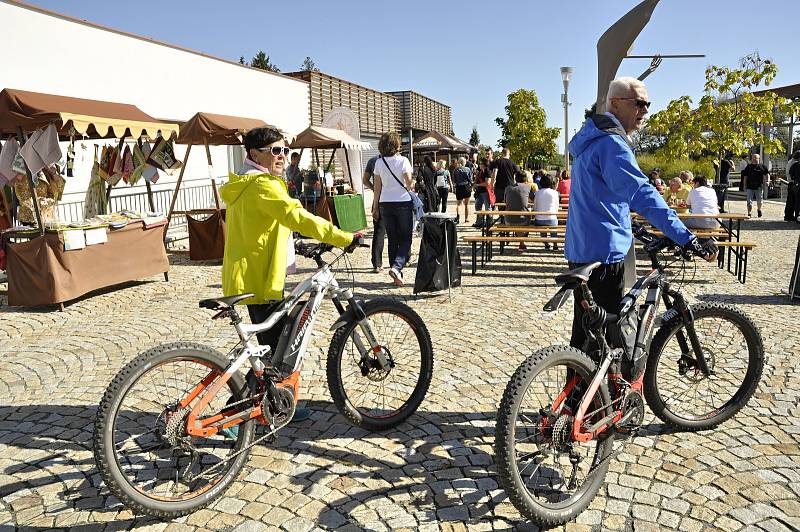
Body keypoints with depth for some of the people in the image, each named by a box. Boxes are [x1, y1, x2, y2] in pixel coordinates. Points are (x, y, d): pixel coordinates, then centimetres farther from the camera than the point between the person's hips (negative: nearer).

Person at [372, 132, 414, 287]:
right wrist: (412, 182, 12)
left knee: (392, 240, 10)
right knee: (405, 238, 6)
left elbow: (377, 187, 4)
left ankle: (397, 276, 13)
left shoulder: (379, 162, 2)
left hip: (385, 204, 4)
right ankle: (396, 267, -17)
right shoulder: (403, 160, -8)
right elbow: (410, 183, -11)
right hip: (403, 202, -3)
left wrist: (375, 206, 10)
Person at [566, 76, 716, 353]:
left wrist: (628, 232, 29)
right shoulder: (611, 143, -17)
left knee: (585, 329, 19)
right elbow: (642, 194, -28)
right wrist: (687, 239, -32)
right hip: (603, 253, -11)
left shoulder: (593, 140, 17)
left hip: (583, 250, 11)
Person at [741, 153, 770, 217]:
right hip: (750, 187, 0)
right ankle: (749, 213, -4)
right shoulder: (748, 167, 9)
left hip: (759, 187, 0)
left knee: (759, 200, 14)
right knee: (749, 201, -8)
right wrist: (745, 185, 6)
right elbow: (745, 177, 12)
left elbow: (767, 175, 5)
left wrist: (767, 181, -12)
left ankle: (759, 210, 40)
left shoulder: (762, 166, 5)